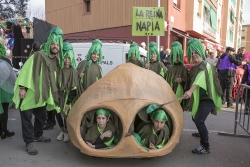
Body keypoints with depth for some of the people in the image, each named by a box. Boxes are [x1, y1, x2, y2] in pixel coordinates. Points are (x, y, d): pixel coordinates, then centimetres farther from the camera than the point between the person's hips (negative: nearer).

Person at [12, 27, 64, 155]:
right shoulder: (38, 55, -14)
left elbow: (54, 78, 16)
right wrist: (22, 87, -21)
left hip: (41, 94, 6)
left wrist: (54, 92, 15)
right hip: (29, 93, -6)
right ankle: (29, 142, 8)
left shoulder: (56, 60, 6)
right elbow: (27, 70, -17)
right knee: (27, 117, -2)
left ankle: (37, 135, 37)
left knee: (42, 117, 15)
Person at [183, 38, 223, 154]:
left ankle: (205, 147, -6)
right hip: (198, 99, 9)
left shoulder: (206, 66, -18)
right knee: (195, 118, 21)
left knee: (199, 120, -21)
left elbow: (199, 80, -37)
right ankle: (202, 132, 52)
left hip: (208, 98, -9)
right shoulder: (193, 69, 8)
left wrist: (190, 91, -51)